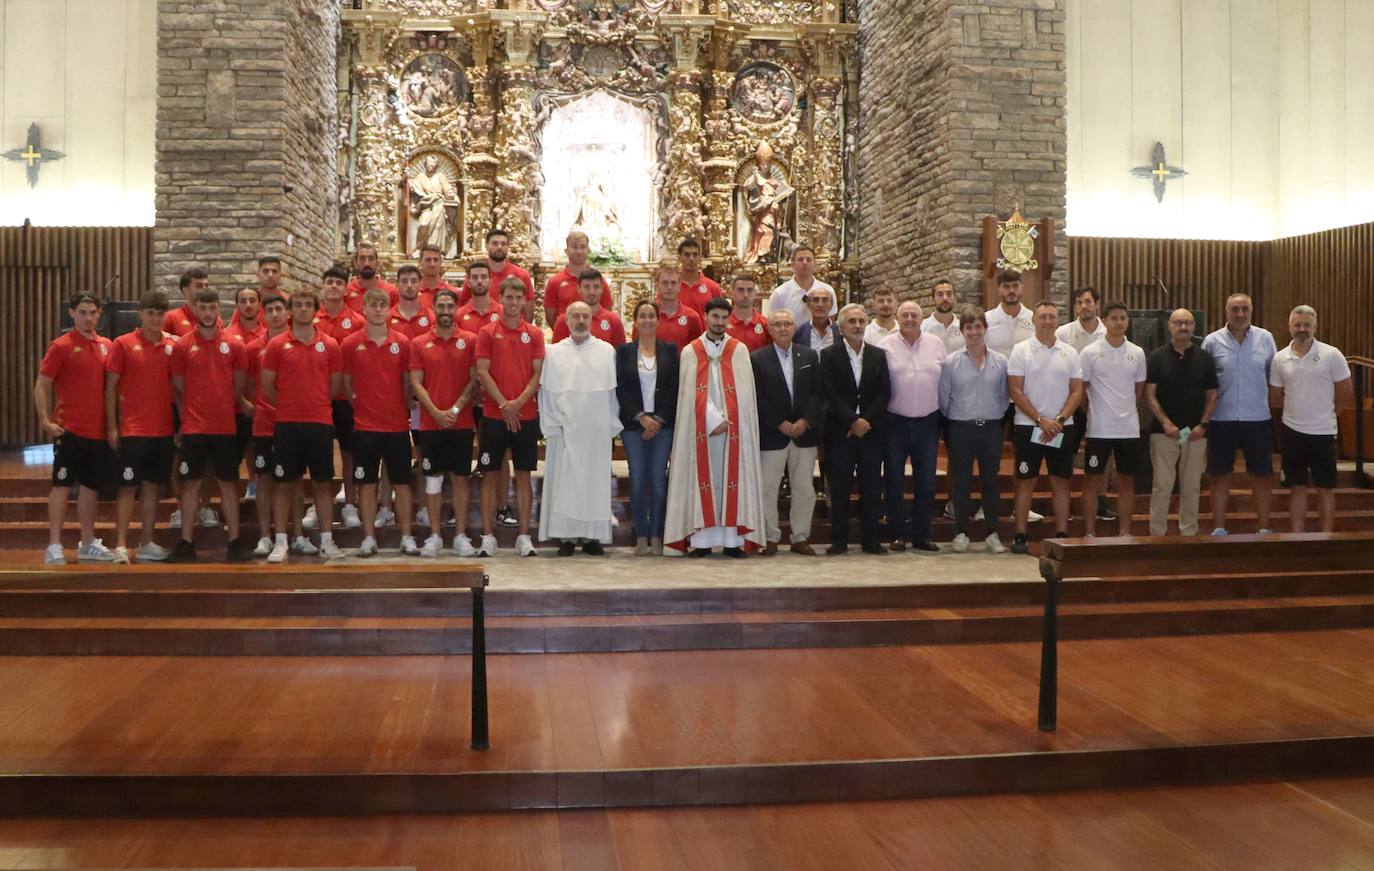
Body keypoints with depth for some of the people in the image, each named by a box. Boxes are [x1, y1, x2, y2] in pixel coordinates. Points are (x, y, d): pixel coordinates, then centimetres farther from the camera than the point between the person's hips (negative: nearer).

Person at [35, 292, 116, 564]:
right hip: (69, 429, -5)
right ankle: (54, 546, 2)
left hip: (98, 430, 5)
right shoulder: (60, 346, -6)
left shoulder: (106, 346, 9)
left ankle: (87, 543, 20)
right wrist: (45, 420, -15)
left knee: (91, 485, 11)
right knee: (62, 485, -2)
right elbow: (41, 385, -6)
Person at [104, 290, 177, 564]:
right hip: (132, 430, -4)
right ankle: (121, 545, 2)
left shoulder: (172, 346, 6)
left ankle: (146, 544, 16)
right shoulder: (123, 344, -3)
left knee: (153, 486, 9)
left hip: (163, 429, 4)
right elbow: (110, 387, -2)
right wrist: (111, 427, -6)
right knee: (128, 487, -2)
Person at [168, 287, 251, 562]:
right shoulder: (182, 345, 1)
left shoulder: (234, 346, 2)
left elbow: (239, 386, 7)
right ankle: (186, 544, 10)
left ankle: (235, 542, 10)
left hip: (225, 426, 0)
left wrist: (221, 407, 4)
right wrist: (186, 416, 3)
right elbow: (178, 387, 6)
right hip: (193, 426, 0)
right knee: (190, 482, 4)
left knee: (228, 483, 5)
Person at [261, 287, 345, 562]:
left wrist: (316, 404, 8)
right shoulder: (277, 345, 0)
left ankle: (326, 541, 12)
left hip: (321, 423, 1)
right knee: (283, 483, 3)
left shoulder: (330, 345, 4)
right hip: (287, 424, -1)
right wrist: (289, 405, 7)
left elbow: (336, 385, 10)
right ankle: (281, 542, 10)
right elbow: (267, 386, 3)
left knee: (324, 483, 6)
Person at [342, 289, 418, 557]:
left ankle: (407, 537, 12)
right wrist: (359, 404, 5)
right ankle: (369, 538, 13)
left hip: (398, 423, 1)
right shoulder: (350, 344, 0)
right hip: (365, 424, -1)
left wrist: (408, 407, 6)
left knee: (402, 482, 4)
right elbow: (346, 382, 7)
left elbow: (409, 381, 8)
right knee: (367, 483, 4)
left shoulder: (402, 342, 2)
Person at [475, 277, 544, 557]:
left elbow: (538, 373, 1)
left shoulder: (534, 334, 5)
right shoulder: (487, 333, 2)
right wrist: (503, 404, -13)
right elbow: (482, 372, -4)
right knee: (490, 475, 3)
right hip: (494, 415, -1)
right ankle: (488, 536, 9)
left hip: (526, 415, 1)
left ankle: (524, 537, 10)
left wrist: (519, 402, -13)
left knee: (523, 475, 5)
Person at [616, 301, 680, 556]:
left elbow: (674, 388, 2)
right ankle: (641, 536, 5)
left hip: (662, 423, 0)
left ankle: (656, 536, 4)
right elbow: (621, 388, 1)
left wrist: (659, 419, -7)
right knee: (637, 479, -2)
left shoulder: (670, 350, 7)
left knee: (658, 479, -3)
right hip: (633, 424, 0)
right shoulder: (624, 351, 7)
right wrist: (641, 417, -8)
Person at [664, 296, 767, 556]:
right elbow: (694, 393, -1)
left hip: (734, 428, 1)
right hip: (701, 428, 0)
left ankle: (733, 539, 1)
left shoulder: (740, 350, 7)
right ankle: (701, 539, 0)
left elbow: (743, 392, 1)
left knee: (731, 479, -1)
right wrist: (713, 420, -10)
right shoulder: (690, 352, 6)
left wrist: (725, 420, -10)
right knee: (702, 480, -1)